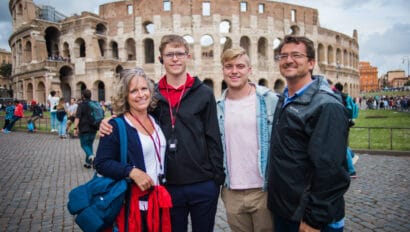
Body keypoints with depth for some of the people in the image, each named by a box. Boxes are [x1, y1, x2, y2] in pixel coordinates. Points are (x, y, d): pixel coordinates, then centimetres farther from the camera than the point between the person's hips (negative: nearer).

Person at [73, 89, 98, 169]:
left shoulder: (81, 105, -9)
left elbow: (77, 117, -18)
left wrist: (75, 128, -18)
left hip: (84, 129, -5)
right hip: (93, 129, 5)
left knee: (84, 144, 6)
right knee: (90, 145, 14)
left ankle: (91, 156, -20)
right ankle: (88, 162, 16)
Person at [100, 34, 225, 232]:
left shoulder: (204, 93, -3)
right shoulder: (154, 95, 3)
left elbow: (213, 138, -3)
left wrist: (218, 176, -5)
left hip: (203, 185, -1)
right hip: (169, 186, 2)